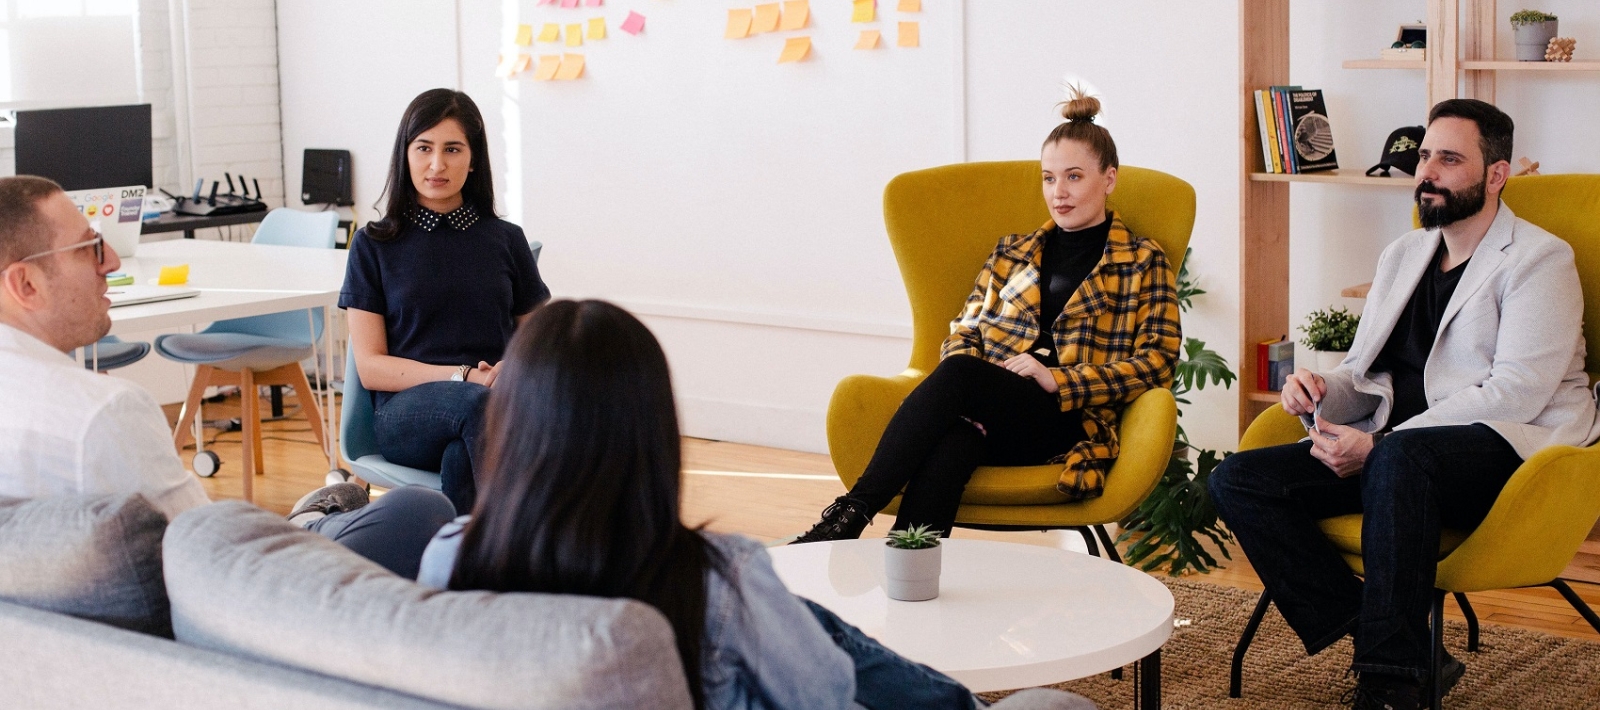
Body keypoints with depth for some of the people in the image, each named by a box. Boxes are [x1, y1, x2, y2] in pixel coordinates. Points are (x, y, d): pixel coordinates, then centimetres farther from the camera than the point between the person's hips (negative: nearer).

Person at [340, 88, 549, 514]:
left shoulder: (506, 241, 17)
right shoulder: (375, 246, 11)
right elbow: (370, 367, 4)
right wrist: (464, 377, -11)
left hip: (499, 406, 1)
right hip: (406, 409, -1)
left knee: (461, 458, -38)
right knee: (476, 404, -38)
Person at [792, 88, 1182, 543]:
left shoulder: (1143, 263, 14)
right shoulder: (1012, 253, 27)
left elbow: (1156, 362, 3)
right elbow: (964, 331, 23)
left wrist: (1057, 380, -10)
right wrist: (963, 381, -3)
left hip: (1070, 422, -3)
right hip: (987, 415, 4)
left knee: (958, 375, -35)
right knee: (950, 443, -37)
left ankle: (851, 512, -39)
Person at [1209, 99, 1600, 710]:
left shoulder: (1538, 260, -2)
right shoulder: (1402, 257, 22)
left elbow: (1516, 392, -15)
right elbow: (1364, 372, 23)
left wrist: (1378, 445, -20)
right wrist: (1322, 393, -4)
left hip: (1510, 450, -7)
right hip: (1389, 450, 8)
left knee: (1398, 458, -41)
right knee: (1236, 480, -13)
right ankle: (1389, 644, -20)